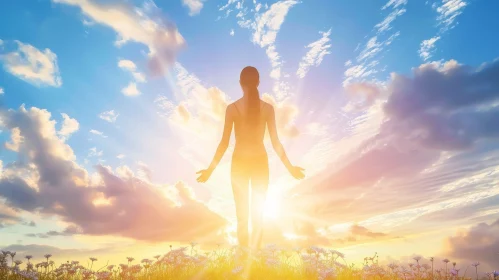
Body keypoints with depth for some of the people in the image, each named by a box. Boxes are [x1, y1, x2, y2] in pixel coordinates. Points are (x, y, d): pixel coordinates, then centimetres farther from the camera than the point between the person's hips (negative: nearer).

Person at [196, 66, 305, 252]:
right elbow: (275, 142, -6)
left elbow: (224, 143, -10)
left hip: (239, 163, -1)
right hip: (260, 162, 1)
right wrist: (290, 167, 4)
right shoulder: (267, 108, -7)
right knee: (258, 212, 13)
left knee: (242, 213, 13)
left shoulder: (232, 108, -11)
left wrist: (210, 169, -2)